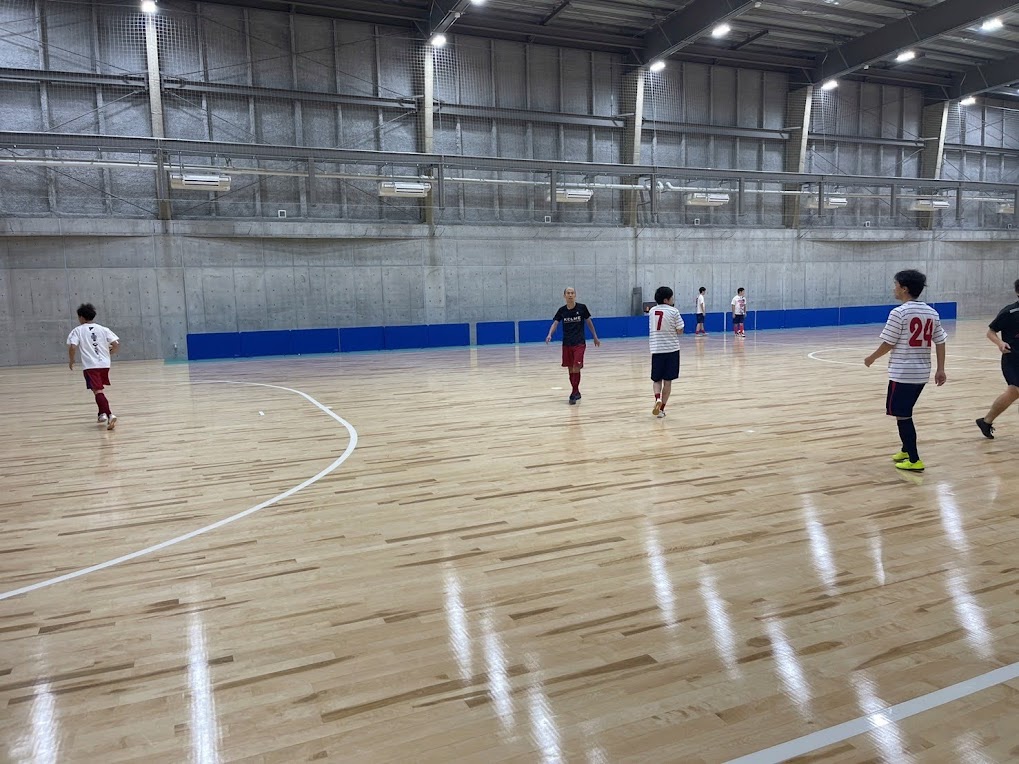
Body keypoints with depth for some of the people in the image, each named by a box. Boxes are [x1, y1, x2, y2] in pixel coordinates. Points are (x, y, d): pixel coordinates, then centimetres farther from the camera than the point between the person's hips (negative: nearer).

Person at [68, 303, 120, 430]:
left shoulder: (78, 330, 0)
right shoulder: (103, 329, 8)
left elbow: (72, 347, -12)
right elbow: (116, 345, 0)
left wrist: (71, 361, 5)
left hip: (90, 366, -4)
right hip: (104, 364, 4)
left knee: (97, 391, -9)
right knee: (100, 389, 25)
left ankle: (109, 414, -27)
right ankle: (102, 413, 29)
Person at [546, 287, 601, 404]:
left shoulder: (582, 307, -5)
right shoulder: (562, 310, 1)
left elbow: (589, 322, 6)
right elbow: (555, 323, -4)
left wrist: (595, 337, 8)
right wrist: (549, 335, -24)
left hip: (579, 343, -3)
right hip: (566, 344, 3)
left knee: (576, 368, -13)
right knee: (570, 369, 9)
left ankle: (574, 393, -4)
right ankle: (576, 392, 23)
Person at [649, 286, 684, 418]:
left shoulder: (652, 311, 5)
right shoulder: (673, 311, -8)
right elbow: (680, 331, -5)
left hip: (656, 349, 3)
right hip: (671, 349, -3)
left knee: (657, 379, 13)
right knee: (667, 380, 6)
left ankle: (657, 399, -13)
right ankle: (661, 408, 5)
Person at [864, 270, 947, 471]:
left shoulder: (899, 313, -14)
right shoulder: (932, 313, 7)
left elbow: (888, 343, -12)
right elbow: (940, 342, 8)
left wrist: (871, 358, 4)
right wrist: (940, 369, 13)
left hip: (902, 373, -7)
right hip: (922, 373, 8)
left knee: (902, 415, 1)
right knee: (905, 413, 23)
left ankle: (914, 461, 3)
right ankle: (907, 450, 35)